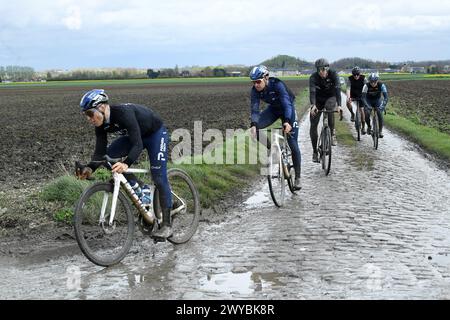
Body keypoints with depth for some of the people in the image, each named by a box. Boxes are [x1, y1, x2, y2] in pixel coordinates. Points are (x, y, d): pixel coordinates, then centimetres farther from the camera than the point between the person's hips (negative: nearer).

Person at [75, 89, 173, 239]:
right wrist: (89, 168, -32)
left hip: (156, 133, -7)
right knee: (109, 155, -12)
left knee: (159, 177, -13)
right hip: (137, 135, 7)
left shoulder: (123, 113, -37)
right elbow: (100, 152, -14)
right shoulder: (102, 124, -15)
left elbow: (137, 145, -43)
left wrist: (126, 164, -58)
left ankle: (167, 224, -3)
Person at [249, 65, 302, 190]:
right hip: (273, 109, 4)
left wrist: (287, 122, -59)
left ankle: (297, 178, 5)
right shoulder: (255, 90, -21)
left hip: (288, 108, -4)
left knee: (293, 144, -8)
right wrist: (253, 125, -44)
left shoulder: (277, 85, -35)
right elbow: (254, 109, -25)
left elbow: (287, 103, -43)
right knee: (255, 128, -23)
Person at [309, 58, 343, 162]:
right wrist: (313, 105, -54)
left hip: (330, 98, -1)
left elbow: (337, 89, -33)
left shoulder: (333, 74, -23)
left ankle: (332, 132, -21)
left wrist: (339, 105, -47)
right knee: (313, 125, -8)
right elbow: (312, 91, -36)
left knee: (329, 106, -38)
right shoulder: (313, 77, -22)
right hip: (318, 100, 1)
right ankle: (315, 151, 6)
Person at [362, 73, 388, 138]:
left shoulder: (381, 85, -26)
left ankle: (380, 131, -10)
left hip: (378, 100, 0)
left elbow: (386, 97, -27)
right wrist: (367, 106, -45)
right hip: (369, 101, 0)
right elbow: (363, 97, -30)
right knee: (367, 113, -23)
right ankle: (369, 127, 5)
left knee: (380, 113, -22)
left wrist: (383, 106, -42)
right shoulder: (366, 86, -27)